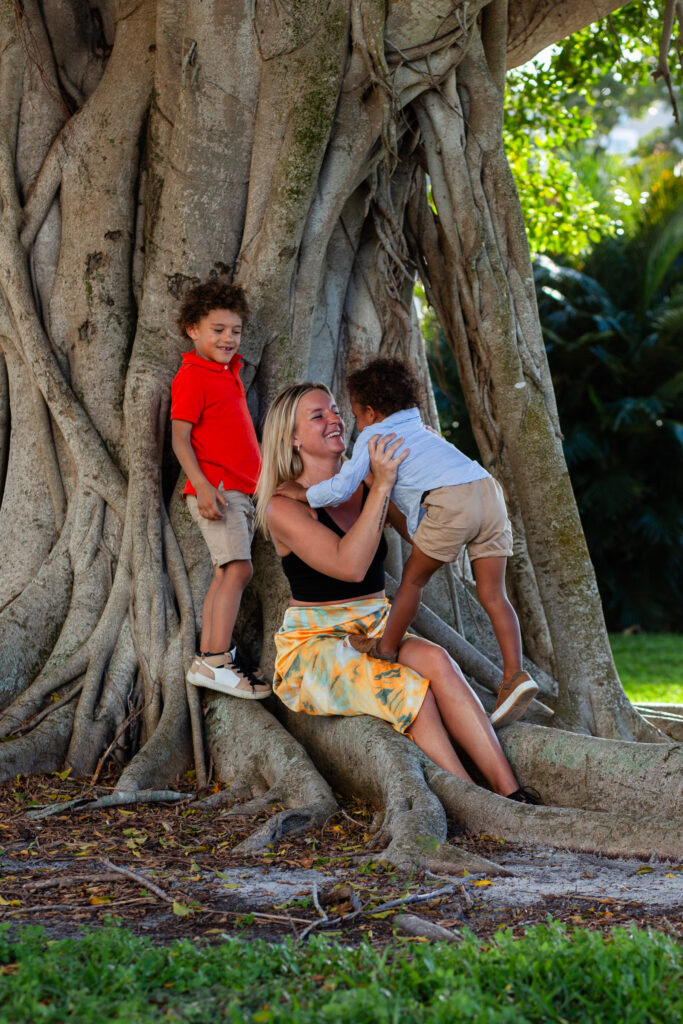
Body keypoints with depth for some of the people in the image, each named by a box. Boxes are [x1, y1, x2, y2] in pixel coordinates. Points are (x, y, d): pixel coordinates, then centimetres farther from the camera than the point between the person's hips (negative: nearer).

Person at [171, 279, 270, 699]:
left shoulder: (228, 372, 17)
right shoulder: (193, 376, -9)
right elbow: (180, 437, -14)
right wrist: (202, 485, -23)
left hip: (241, 491, 9)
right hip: (216, 489, -9)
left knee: (226, 573, 8)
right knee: (238, 568, -18)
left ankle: (208, 659, 10)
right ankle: (216, 662, -21)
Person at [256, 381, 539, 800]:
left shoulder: (364, 488, 8)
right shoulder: (283, 507, -10)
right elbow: (350, 565, -24)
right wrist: (383, 485, -25)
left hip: (376, 633, 5)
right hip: (315, 646, -4)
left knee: (434, 659, -28)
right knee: (409, 689, -32)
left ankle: (510, 790, -35)